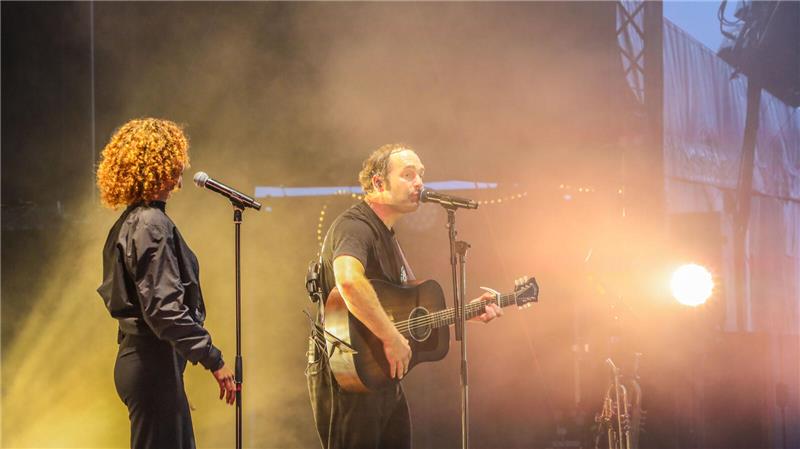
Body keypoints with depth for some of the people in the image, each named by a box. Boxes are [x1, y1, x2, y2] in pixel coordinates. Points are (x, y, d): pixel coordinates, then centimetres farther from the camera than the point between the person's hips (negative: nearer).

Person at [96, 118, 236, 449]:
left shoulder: (130, 222, 14)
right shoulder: (151, 224, -16)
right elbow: (164, 307, -23)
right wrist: (212, 358, -21)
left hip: (140, 357, 10)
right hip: (154, 363, -10)